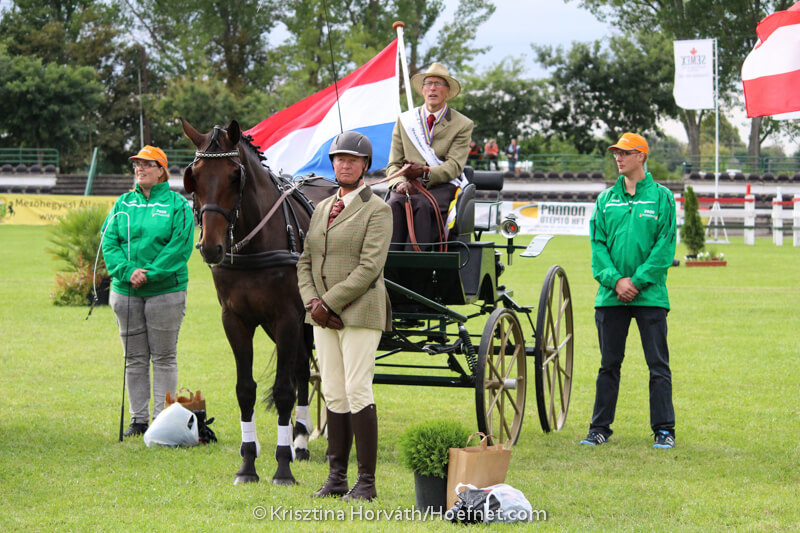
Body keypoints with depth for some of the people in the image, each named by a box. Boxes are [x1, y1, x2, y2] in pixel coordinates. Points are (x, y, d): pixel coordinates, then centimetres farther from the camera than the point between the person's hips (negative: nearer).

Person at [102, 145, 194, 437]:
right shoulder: (123, 204, 10)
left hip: (165, 290, -4)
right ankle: (138, 418, 14)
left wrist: (150, 274, -18)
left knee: (164, 358, 1)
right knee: (134, 358, 8)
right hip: (126, 291, 4)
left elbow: (180, 247, -11)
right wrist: (128, 271, -14)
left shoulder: (177, 205, -2)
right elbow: (109, 242, 3)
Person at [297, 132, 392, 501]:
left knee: (357, 392, -9)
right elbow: (305, 262, 13)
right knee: (334, 395, 7)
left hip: (359, 314, -6)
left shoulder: (377, 210, -6)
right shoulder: (322, 209, 15)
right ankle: (336, 478, 11)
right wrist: (312, 302, -4)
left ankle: (367, 481, -5)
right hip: (324, 316, 6)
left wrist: (330, 302, -17)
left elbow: (370, 267, -15)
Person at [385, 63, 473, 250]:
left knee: (424, 206, -37)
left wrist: (425, 172, -22)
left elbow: (454, 166, -3)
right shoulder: (404, 121, 19)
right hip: (409, 186, 2)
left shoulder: (462, 124, 10)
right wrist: (400, 182, -9)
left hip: (442, 186, -2)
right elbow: (394, 164, 15)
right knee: (394, 205, -33)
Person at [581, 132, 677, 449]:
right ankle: (600, 428, 14)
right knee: (609, 364, 8)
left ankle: (664, 430, 2)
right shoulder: (606, 199, 11)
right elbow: (598, 244, 6)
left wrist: (638, 281, -12)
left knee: (658, 364, -2)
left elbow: (665, 245, -4)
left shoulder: (661, 197, 1)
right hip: (611, 293, 3)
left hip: (650, 294, -3)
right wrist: (615, 280, -9)